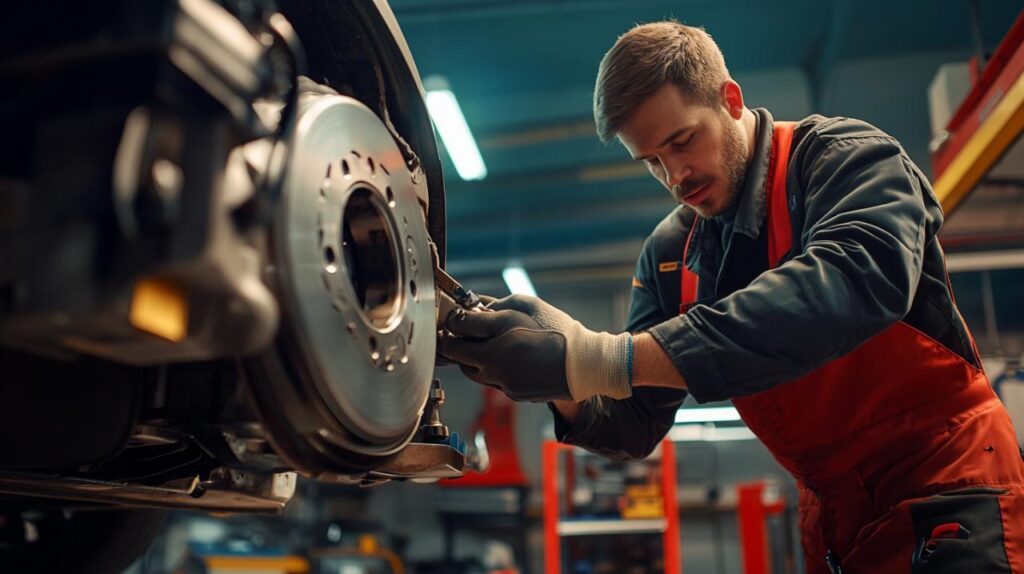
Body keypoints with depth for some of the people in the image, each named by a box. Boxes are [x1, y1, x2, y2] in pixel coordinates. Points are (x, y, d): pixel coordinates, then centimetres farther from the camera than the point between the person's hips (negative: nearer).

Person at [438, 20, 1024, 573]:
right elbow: (636, 423, 0)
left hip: (947, 481, -5)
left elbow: (853, 284, -37)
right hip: (834, 514, 5)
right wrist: (564, 388, -24)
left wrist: (598, 360, -42)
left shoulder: (844, 155, -14)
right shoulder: (668, 252, 2)